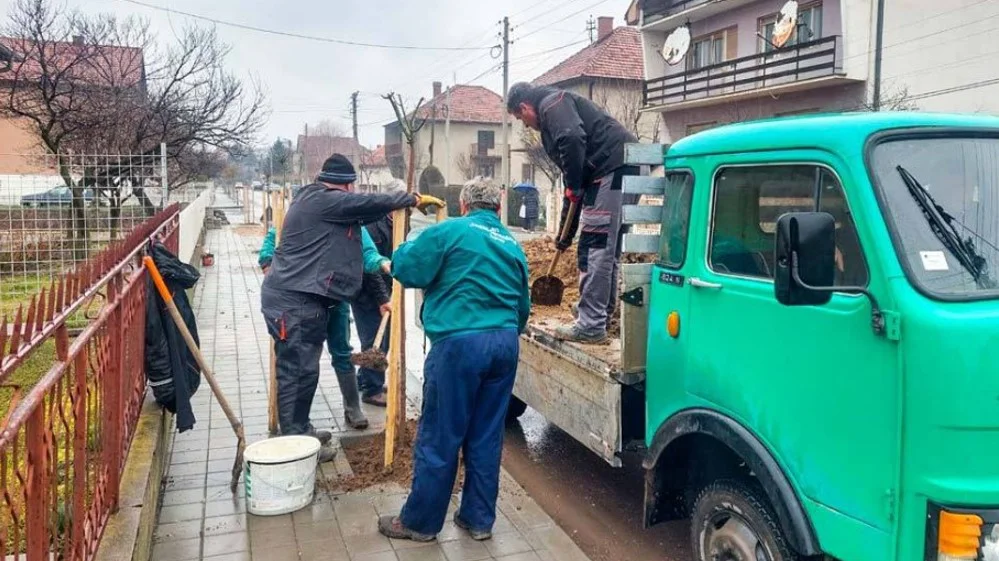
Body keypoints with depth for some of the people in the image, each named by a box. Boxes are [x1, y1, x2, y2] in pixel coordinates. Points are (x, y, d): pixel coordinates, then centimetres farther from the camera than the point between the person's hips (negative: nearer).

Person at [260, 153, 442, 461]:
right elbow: (370, 202, -13)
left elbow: (361, 212, 24)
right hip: (293, 300, -11)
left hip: (299, 297, 11)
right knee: (298, 371, -5)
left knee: (300, 369, 17)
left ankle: (300, 430, 27)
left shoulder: (315, 200, 19)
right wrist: (414, 198, -4)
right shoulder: (323, 200, -13)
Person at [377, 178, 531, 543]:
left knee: (439, 438, 5)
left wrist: (417, 245, 20)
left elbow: (404, 269, 0)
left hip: (461, 342, -6)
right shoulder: (513, 245, 17)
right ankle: (479, 519, 26)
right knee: (486, 437, 15)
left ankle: (420, 522, 19)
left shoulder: (449, 231, -2)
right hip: (505, 343, 6)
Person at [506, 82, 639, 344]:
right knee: (608, 248, 15)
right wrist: (566, 234, 30)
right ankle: (602, 316, 25)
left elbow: (573, 139, -23)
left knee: (594, 246, -10)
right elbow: (572, 178, 30)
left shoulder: (552, 103, -1)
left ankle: (591, 326, -8)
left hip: (614, 167, -10)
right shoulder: (551, 125, 29)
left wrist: (574, 186, -10)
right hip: (622, 172, 10)